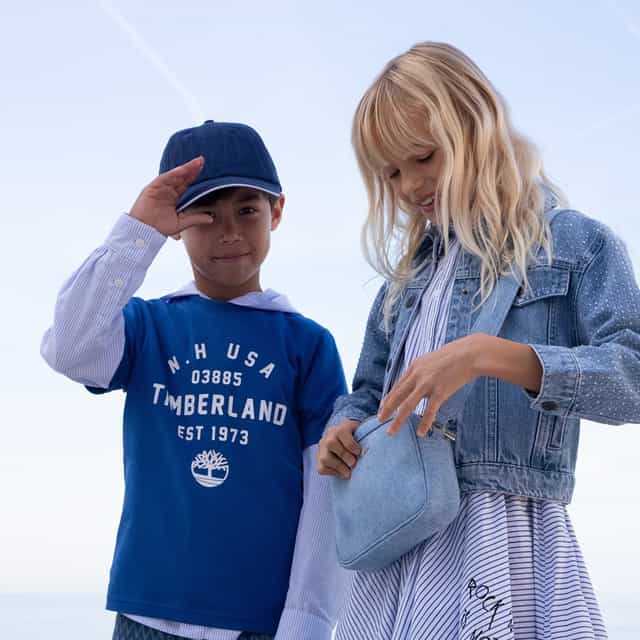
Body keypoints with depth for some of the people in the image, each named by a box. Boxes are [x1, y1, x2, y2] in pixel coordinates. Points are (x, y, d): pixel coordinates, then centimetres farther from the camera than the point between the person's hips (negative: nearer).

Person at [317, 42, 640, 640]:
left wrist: (488, 355, -24)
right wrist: (342, 430, -2)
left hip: (505, 537, -6)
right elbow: (368, 392, 23)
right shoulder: (408, 275, 19)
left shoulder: (576, 244, 0)